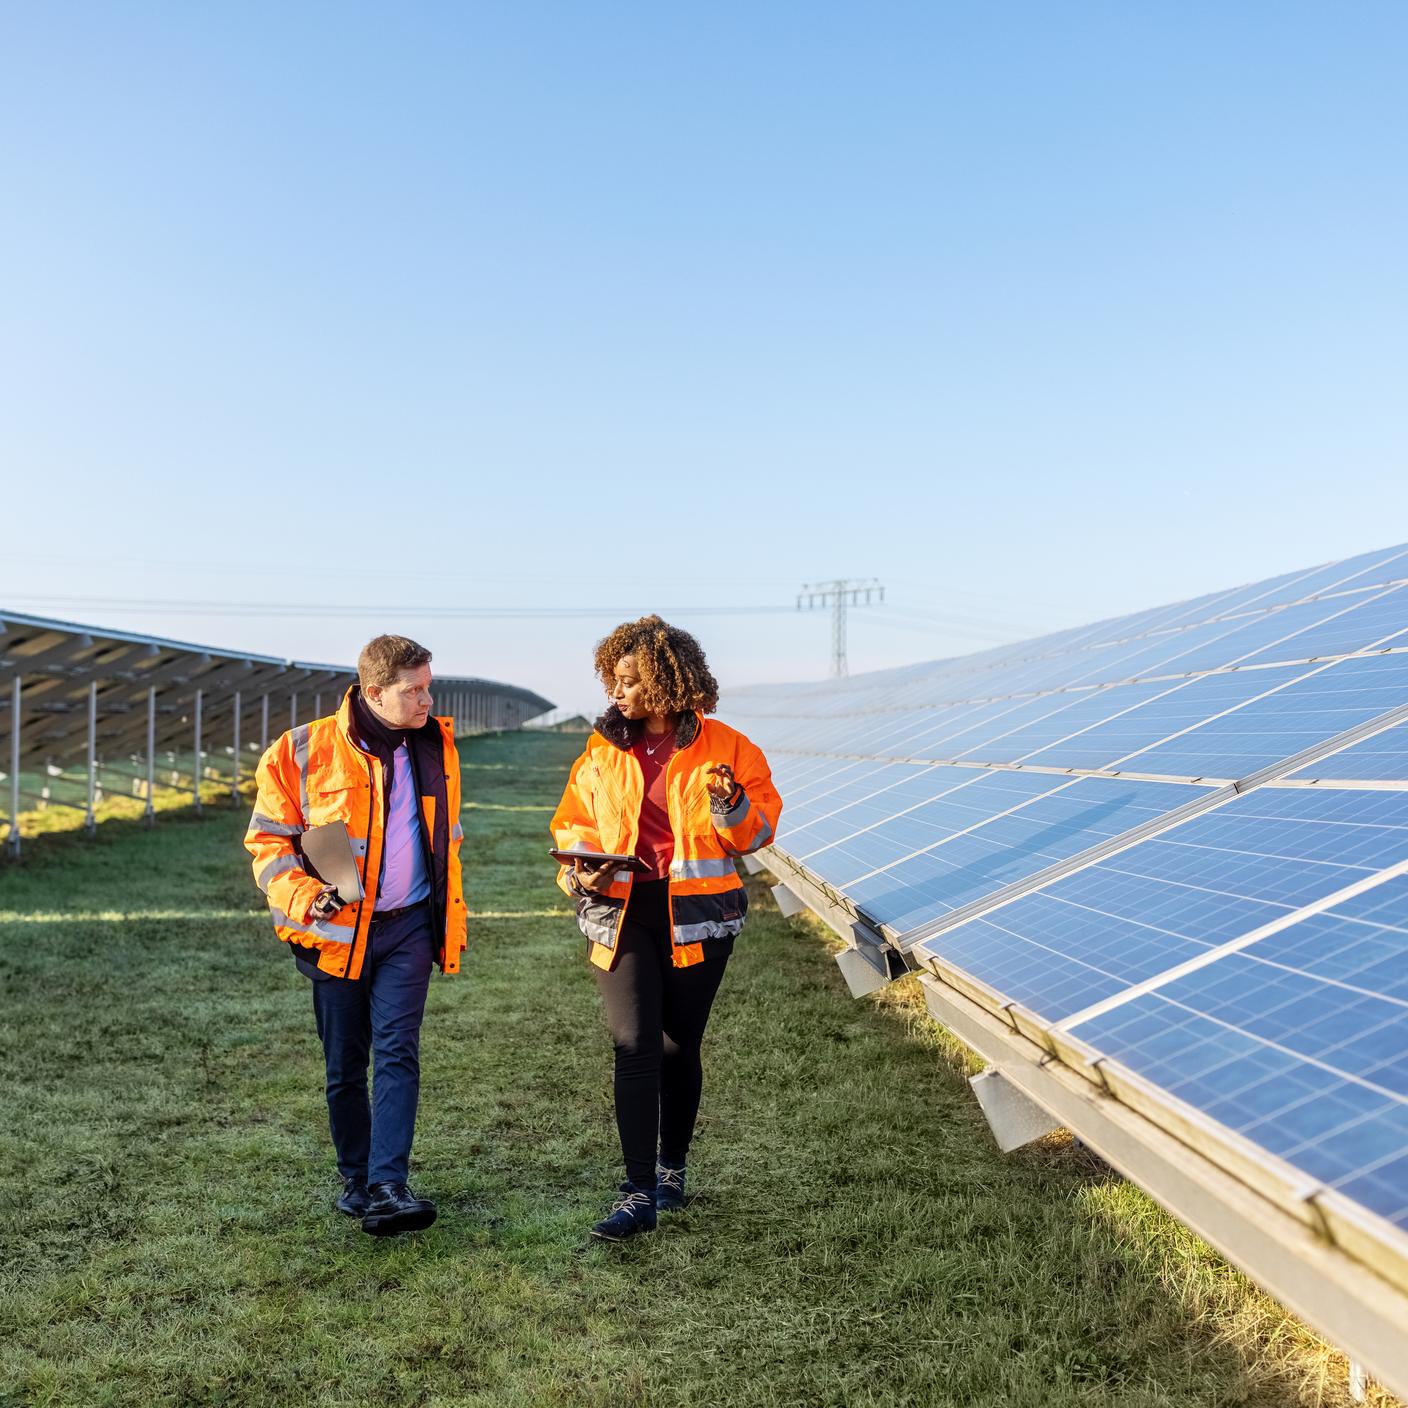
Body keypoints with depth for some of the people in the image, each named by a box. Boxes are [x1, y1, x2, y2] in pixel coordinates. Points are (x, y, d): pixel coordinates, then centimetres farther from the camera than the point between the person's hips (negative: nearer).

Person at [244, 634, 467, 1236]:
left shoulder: (436, 745, 4)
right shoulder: (304, 751, -8)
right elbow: (268, 838, -2)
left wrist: (452, 921, 17)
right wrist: (303, 895, -19)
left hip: (408, 926, 2)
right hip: (336, 930, -1)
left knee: (398, 1054, -9)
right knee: (345, 1066, 9)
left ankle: (387, 1187, -11)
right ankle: (355, 1180, 25)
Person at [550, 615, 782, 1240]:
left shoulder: (725, 747, -2)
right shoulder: (604, 749, 6)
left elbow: (759, 830, 2)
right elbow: (573, 820, 16)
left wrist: (732, 807, -19)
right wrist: (579, 868, -3)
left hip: (696, 915, -1)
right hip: (621, 911, 1)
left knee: (679, 1047, 10)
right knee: (634, 1048, -8)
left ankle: (672, 1168, 31)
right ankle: (639, 1192, -3)